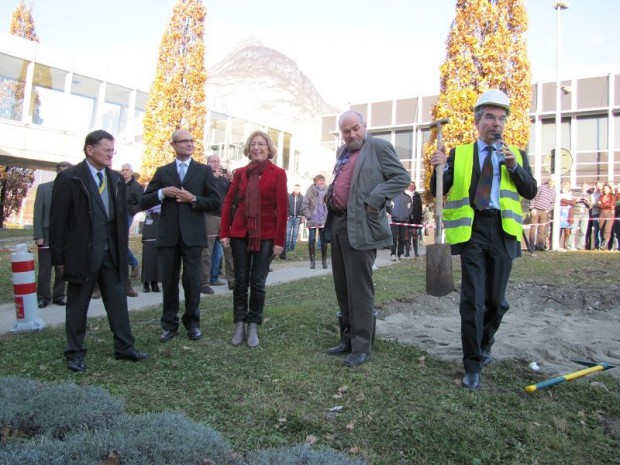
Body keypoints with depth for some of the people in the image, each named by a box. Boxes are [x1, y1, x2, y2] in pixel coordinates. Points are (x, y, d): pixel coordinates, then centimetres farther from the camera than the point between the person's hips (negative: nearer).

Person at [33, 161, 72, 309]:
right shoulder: (43, 188, 1)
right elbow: (38, 213, -2)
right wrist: (38, 235, -9)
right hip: (47, 235, -1)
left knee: (62, 269, 8)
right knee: (44, 269, 5)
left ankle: (59, 295, 19)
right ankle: (43, 297, 16)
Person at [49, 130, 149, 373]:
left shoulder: (116, 179, 9)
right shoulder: (69, 178, -7)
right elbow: (58, 220, -7)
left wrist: (123, 249, 8)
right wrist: (60, 257, -8)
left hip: (112, 252, 5)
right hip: (82, 253, -4)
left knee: (118, 301, 8)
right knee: (77, 305, 8)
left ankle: (125, 347, 18)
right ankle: (75, 353, 21)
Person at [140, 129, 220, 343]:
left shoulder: (204, 170, 8)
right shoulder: (162, 171, 11)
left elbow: (215, 202, 3)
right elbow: (144, 202, 8)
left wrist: (193, 199, -11)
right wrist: (162, 193, -9)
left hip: (192, 234, -2)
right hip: (168, 234, 2)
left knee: (192, 280, 2)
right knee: (169, 281, 7)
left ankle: (192, 322, 17)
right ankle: (169, 324, 19)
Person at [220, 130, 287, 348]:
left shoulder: (278, 173, -2)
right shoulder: (240, 172, 7)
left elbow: (282, 208, -5)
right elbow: (228, 202, 7)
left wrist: (279, 240, -10)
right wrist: (224, 233, -1)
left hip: (265, 235, -2)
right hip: (240, 233, 3)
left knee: (258, 282, 2)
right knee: (240, 280, 7)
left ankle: (253, 326, 14)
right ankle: (239, 325, 17)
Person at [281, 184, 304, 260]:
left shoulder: (302, 198, 5)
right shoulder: (289, 196, 3)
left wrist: (302, 216, -7)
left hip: (297, 218, 1)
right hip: (289, 217, -1)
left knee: (295, 233, 3)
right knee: (287, 233, -4)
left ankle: (292, 248, 8)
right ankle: (285, 249, -3)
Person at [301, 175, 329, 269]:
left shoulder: (326, 191, 2)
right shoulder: (311, 190, -4)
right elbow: (304, 205, -5)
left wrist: (328, 216, -1)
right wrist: (309, 217, -10)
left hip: (323, 221, 2)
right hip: (312, 221, -2)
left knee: (324, 241, 5)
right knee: (311, 240, -1)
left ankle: (324, 260, 16)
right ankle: (312, 261, 10)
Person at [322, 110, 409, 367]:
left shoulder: (379, 146, -4)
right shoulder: (342, 152, 19)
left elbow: (402, 177, -9)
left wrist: (375, 199, -17)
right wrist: (329, 194, 10)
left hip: (360, 227, -8)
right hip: (337, 224, 8)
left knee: (359, 288, -5)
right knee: (342, 287, 14)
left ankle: (361, 347, 6)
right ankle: (348, 339, 27)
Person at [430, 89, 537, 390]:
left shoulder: (517, 155, 13)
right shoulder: (459, 154, 9)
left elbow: (530, 192, 4)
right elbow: (439, 191, 2)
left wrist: (514, 166, -11)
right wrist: (440, 169, -16)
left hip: (503, 231, 2)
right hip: (471, 229, -2)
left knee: (496, 300, 10)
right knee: (472, 300, -5)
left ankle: (483, 345, 36)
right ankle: (473, 365, 5)